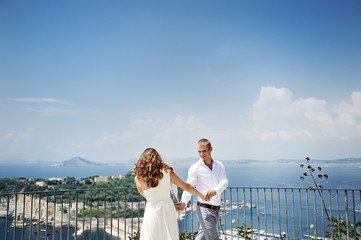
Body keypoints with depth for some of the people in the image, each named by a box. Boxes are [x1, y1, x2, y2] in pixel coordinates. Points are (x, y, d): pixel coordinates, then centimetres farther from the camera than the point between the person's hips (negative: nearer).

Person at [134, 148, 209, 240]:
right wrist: (202, 196, 19)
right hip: (168, 211, 2)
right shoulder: (167, 173, -7)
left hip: (152, 212, -1)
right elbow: (187, 187, 3)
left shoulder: (138, 179, -7)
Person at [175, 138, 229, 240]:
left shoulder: (219, 165, 5)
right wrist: (183, 202, -29)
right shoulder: (195, 167, -6)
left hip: (216, 209, 5)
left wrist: (215, 191, -32)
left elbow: (224, 182, -10)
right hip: (204, 208, -4)